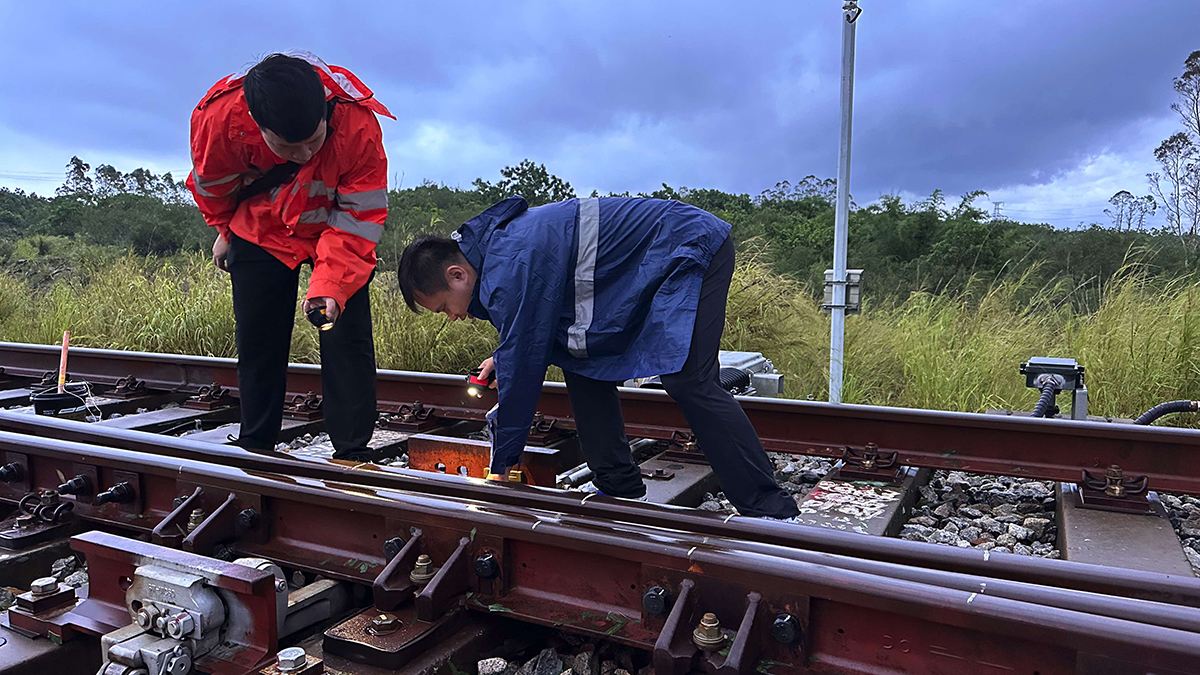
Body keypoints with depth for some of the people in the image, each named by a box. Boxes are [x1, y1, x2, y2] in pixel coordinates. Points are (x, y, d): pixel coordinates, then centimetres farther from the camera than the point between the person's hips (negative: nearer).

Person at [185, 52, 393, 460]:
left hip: (333, 229, -1)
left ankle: (353, 456, 0)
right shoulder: (219, 119, -29)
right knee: (257, 343, 6)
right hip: (260, 233, 2)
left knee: (347, 340, -9)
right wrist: (225, 230, 12)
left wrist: (331, 286, -37)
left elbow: (360, 217, -26)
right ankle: (255, 449, 23)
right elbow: (211, 184, -5)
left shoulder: (358, 124, -35)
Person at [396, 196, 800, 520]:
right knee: (581, 363, 6)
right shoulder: (499, 242, 8)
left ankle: (772, 512, -14)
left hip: (692, 249, -10)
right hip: (655, 267, 10)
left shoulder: (509, 266, -25)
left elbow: (521, 369, -20)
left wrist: (501, 466, -9)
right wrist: (505, 356, 7)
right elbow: (539, 326, 23)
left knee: (687, 380, -22)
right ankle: (622, 493, 12)